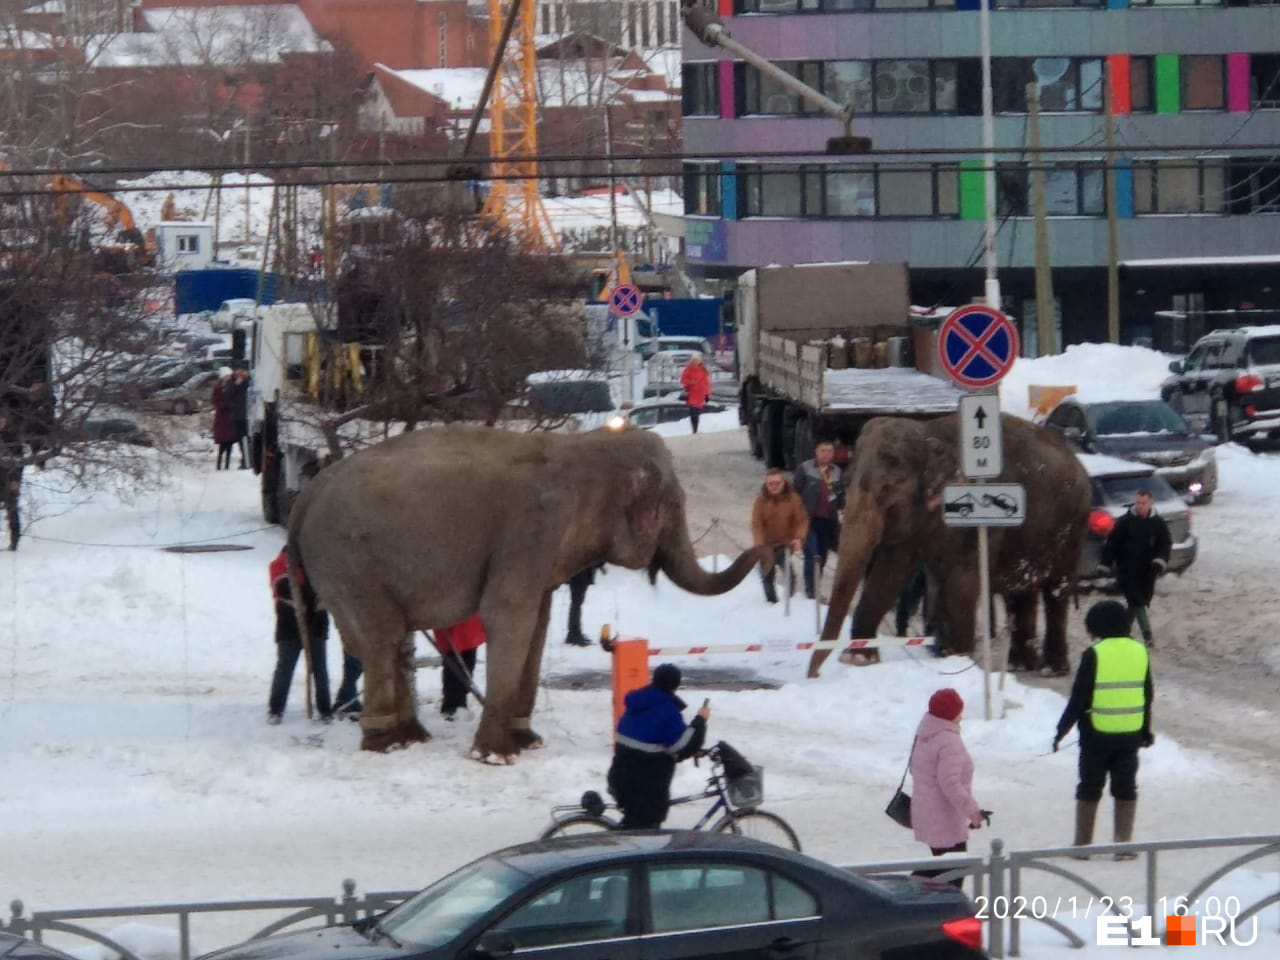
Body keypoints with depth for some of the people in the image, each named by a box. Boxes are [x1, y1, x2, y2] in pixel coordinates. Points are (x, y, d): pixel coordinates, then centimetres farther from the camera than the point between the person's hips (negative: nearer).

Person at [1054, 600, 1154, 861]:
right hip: (1130, 734, 3)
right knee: (1125, 788, 10)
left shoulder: (1094, 655, -13)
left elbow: (1079, 698, -11)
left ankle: (1083, 845, 12)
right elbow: (1147, 695, 10)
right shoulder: (1139, 651, 2)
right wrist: (1146, 730, 21)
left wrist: (1062, 730, -2)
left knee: (1089, 789, 8)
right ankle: (1123, 844, 9)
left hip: (1097, 734, -3)